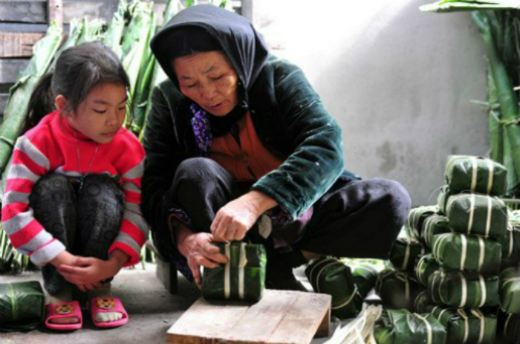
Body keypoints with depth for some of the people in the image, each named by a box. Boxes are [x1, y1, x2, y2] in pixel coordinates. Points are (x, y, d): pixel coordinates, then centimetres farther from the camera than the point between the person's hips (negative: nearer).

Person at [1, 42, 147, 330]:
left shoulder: (128, 147, -15)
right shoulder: (39, 143, -22)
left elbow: (138, 211, -20)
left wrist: (114, 263, -35)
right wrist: (61, 260, -32)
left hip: (101, 240, 1)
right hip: (55, 240, -1)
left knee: (101, 189, -27)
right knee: (52, 187, -29)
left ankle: (100, 289, -16)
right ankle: (60, 292, -20)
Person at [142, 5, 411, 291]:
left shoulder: (279, 77, -10)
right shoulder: (168, 101, -6)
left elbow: (326, 145, -27)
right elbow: (154, 187, -15)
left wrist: (255, 202, -41)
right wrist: (183, 236, -38)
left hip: (292, 220, 0)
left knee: (390, 199, -20)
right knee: (194, 173, -31)